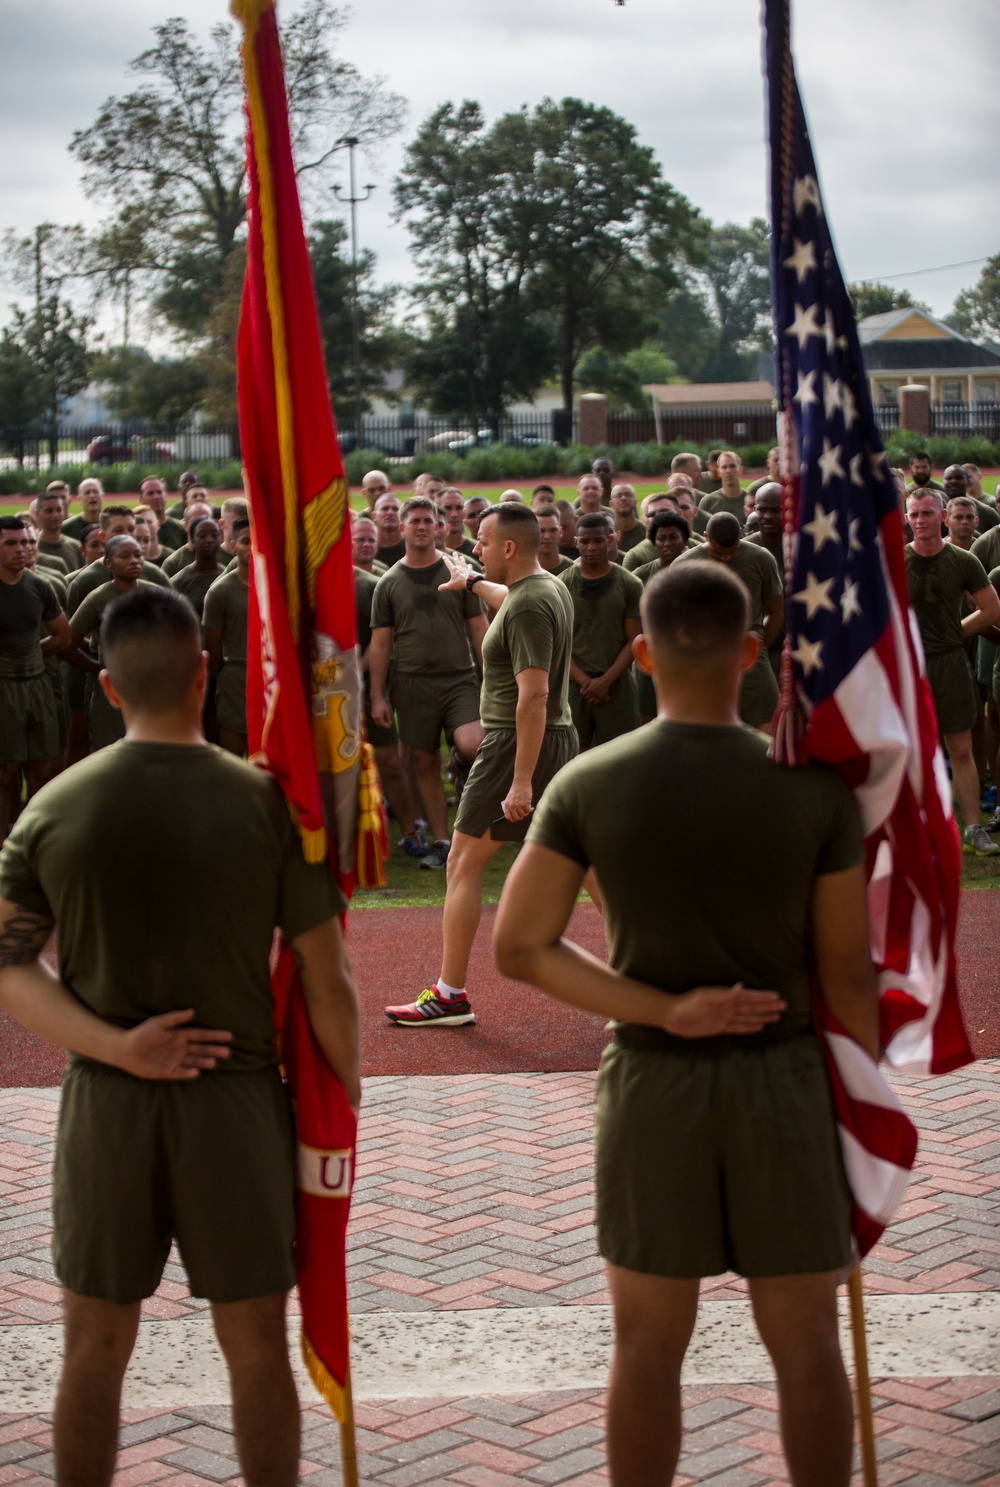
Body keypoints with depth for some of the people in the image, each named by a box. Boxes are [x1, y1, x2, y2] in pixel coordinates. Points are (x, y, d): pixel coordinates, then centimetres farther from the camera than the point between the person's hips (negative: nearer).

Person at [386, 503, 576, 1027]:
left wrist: (522, 781, -28)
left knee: (464, 865, -4)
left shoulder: (528, 607, -19)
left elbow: (534, 694, -26)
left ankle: (450, 995, -3)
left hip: (516, 743, -10)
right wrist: (472, 581, 56)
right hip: (559, 739, 10)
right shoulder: (550, 587, 11)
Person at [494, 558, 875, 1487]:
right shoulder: (815, 788, -9)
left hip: (651, 1080, 1)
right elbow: (846, 970, -5)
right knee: (805, 1343, 11)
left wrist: (665, 1012, -10)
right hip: (781, 1075, 0)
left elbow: (518, 947, -9)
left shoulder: (588, 786, -8)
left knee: (648, 1345, 12)